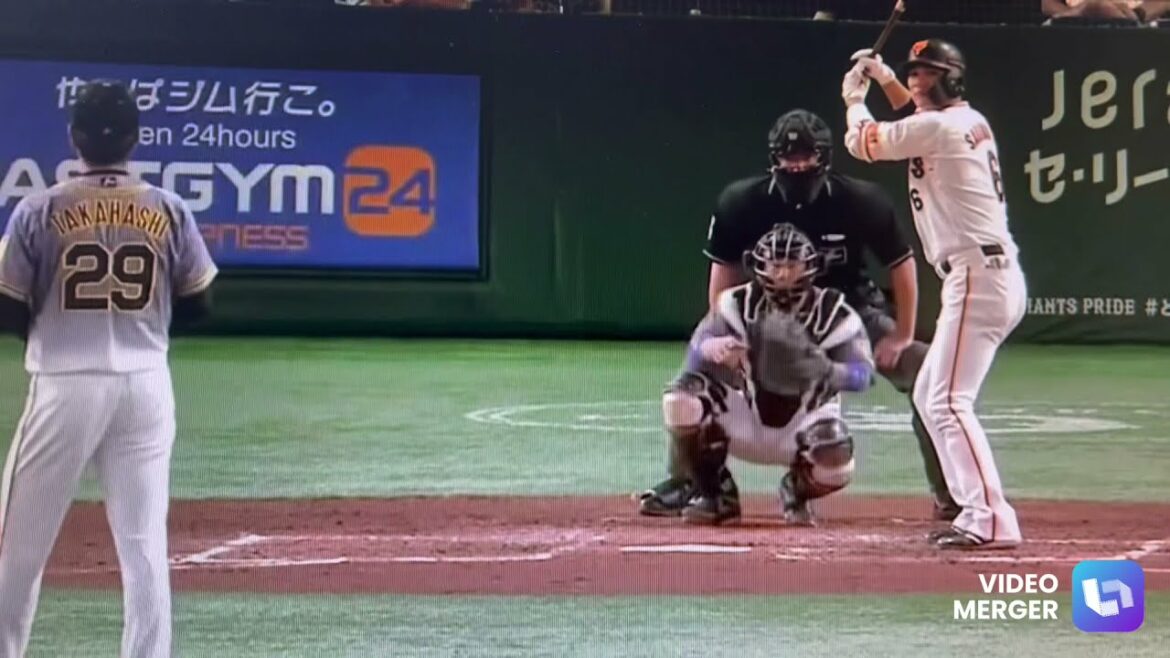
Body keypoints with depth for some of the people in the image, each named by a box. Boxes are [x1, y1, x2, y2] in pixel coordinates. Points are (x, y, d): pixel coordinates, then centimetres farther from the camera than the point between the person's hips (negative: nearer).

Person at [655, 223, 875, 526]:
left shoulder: (832, 312, -11)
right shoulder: (738, 303, -9)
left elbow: (863, 374, -19)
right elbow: (695, 354, -20)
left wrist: (825, 370, -42)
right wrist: (714, 349, -46)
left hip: (804, 421, -1)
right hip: (747, 418, 1)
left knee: (836, 467, -33)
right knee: (681, 398, -26)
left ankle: (797, 491, 8)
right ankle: (716, 494, -6)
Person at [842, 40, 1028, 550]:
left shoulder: (940, 127, -10)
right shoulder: (970, 122, 18)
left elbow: (862, 143, -4)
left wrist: (855, 97, 14)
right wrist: (887, 82, 35)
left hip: (977, 276, -10)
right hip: (993, 278, 10)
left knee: (948, 401, -16)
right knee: (929, 396, 16)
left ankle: (993, 522, -23)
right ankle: (975, 513, 15)